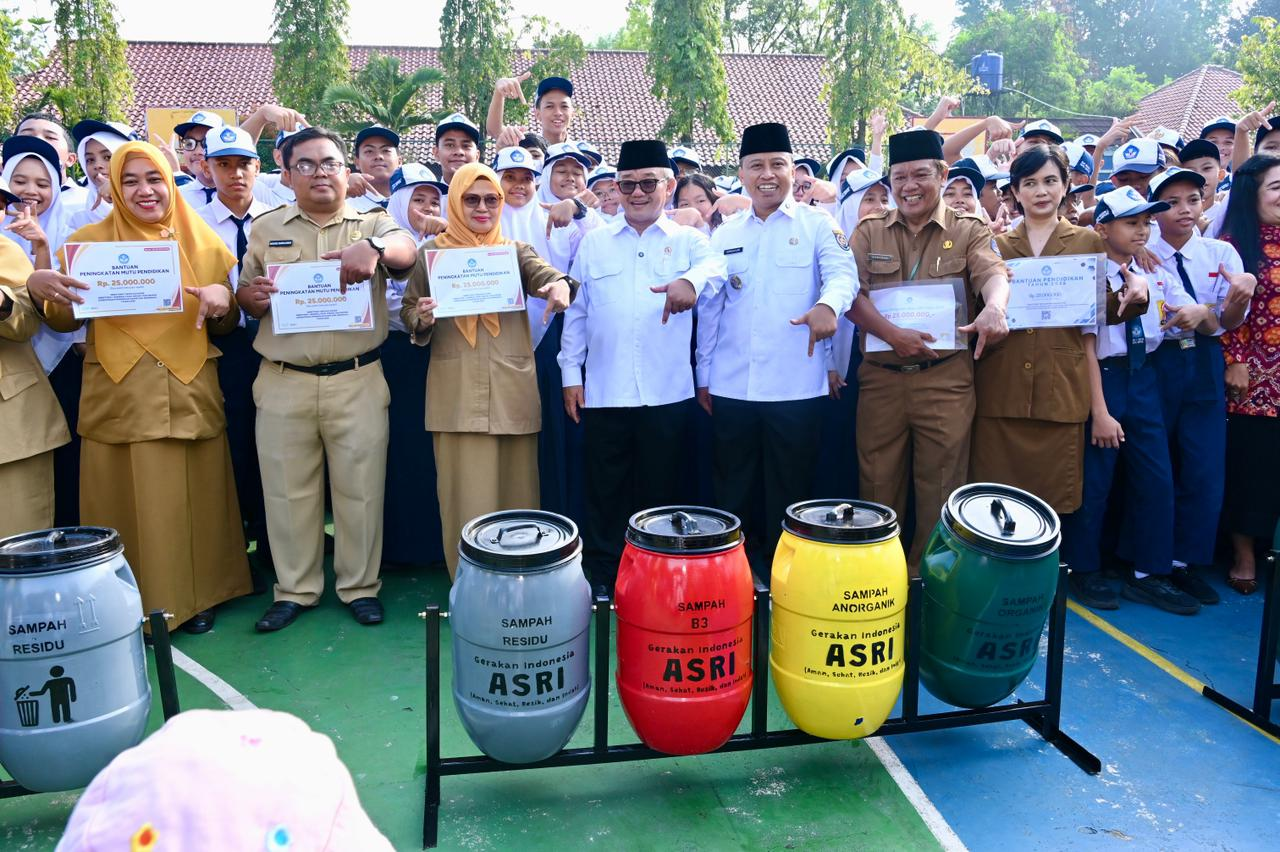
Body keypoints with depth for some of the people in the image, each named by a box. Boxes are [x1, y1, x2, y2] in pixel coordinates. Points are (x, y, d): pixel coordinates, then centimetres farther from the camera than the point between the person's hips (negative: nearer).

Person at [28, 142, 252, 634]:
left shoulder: (203, 243, 7)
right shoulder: (90, 241, 4)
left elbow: (226, 326, 12)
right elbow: (65, 322, 4)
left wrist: (222, 302, -10)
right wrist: (39, 288, -16)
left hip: (190, 395, 1)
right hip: (118, 398, -1)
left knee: (191, 501, 6)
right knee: (126, 505, 2)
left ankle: (194, 597, 21)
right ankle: (131, 606, 16)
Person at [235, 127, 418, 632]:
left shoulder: (373, 224, 6)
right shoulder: (266, 229, 12)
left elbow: (405, 251, -16)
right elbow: (245, 297, 14)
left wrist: (373, 247, -40)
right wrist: (253, 297, -11)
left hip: (358, 382, -2)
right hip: (283, 384, 2)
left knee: (360, 489, 5)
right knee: (287, 490, 9)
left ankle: (360, 586, 21)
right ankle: (295, 589, 24)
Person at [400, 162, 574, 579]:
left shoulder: (515, 250, 12)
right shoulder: (432, 251, 10)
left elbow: (543, 274, -8)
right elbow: (408, 311, 11)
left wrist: (560, 284, -32)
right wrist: (422, 318, -12)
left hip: (513, 391, 1)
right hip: (456, 391, -1)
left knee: (514, 489, 5)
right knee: (466, 494, 0)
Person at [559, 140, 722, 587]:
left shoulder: (686, 241, 8)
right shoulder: (594, 242, 12)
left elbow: (715, 262, -14)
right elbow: (576, 312, 11)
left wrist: (691, 280, -36)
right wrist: (571, 373, 6)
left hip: (667, 393, -1)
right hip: (604, 392, 1)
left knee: (661, 492, 8)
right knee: (605, 491, 7)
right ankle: (600, 576, 20)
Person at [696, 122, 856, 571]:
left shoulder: (817, 224, 3)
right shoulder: (724, 235, 13)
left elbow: (842, 272, -12)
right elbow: (709, 308, 13)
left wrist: (827, 304, -35)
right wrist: (704, 373, 11)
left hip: (796, 386, -3)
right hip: (730, 386, 3)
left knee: (788, 492, 6)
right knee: (734, 490, 11)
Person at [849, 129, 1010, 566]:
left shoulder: (969, 231, 6)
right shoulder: (869, 231, 9)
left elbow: (993, 274, -13)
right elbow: (851, 293, -3)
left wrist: (994, 307, -37)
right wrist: (892, 333, -19)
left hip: (945, 378, -1)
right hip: (880, 377, 1)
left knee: (941, 486, 4)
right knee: (877, 484, 9)